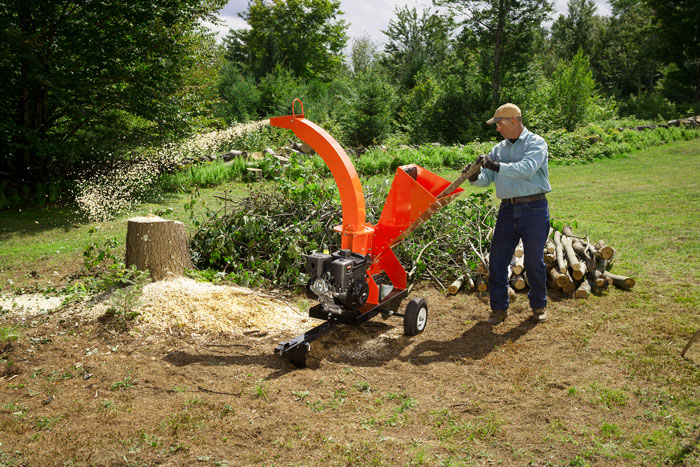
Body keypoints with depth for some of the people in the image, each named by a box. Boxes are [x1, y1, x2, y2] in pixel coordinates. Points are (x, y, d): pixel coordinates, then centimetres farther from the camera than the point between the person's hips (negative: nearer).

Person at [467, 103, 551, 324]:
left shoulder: (536, 144, -2)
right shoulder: (499, 149, 15)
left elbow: (526, 169, -21)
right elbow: (487, 178, 9)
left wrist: (497, 166, -28)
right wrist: (475, 178, -13)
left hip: (533, 209, -5)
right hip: (508, 209, 5)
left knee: (534, 261, 3)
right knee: (497, 259, 1)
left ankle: (539, 306, 22)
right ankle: (499, 308, 12)